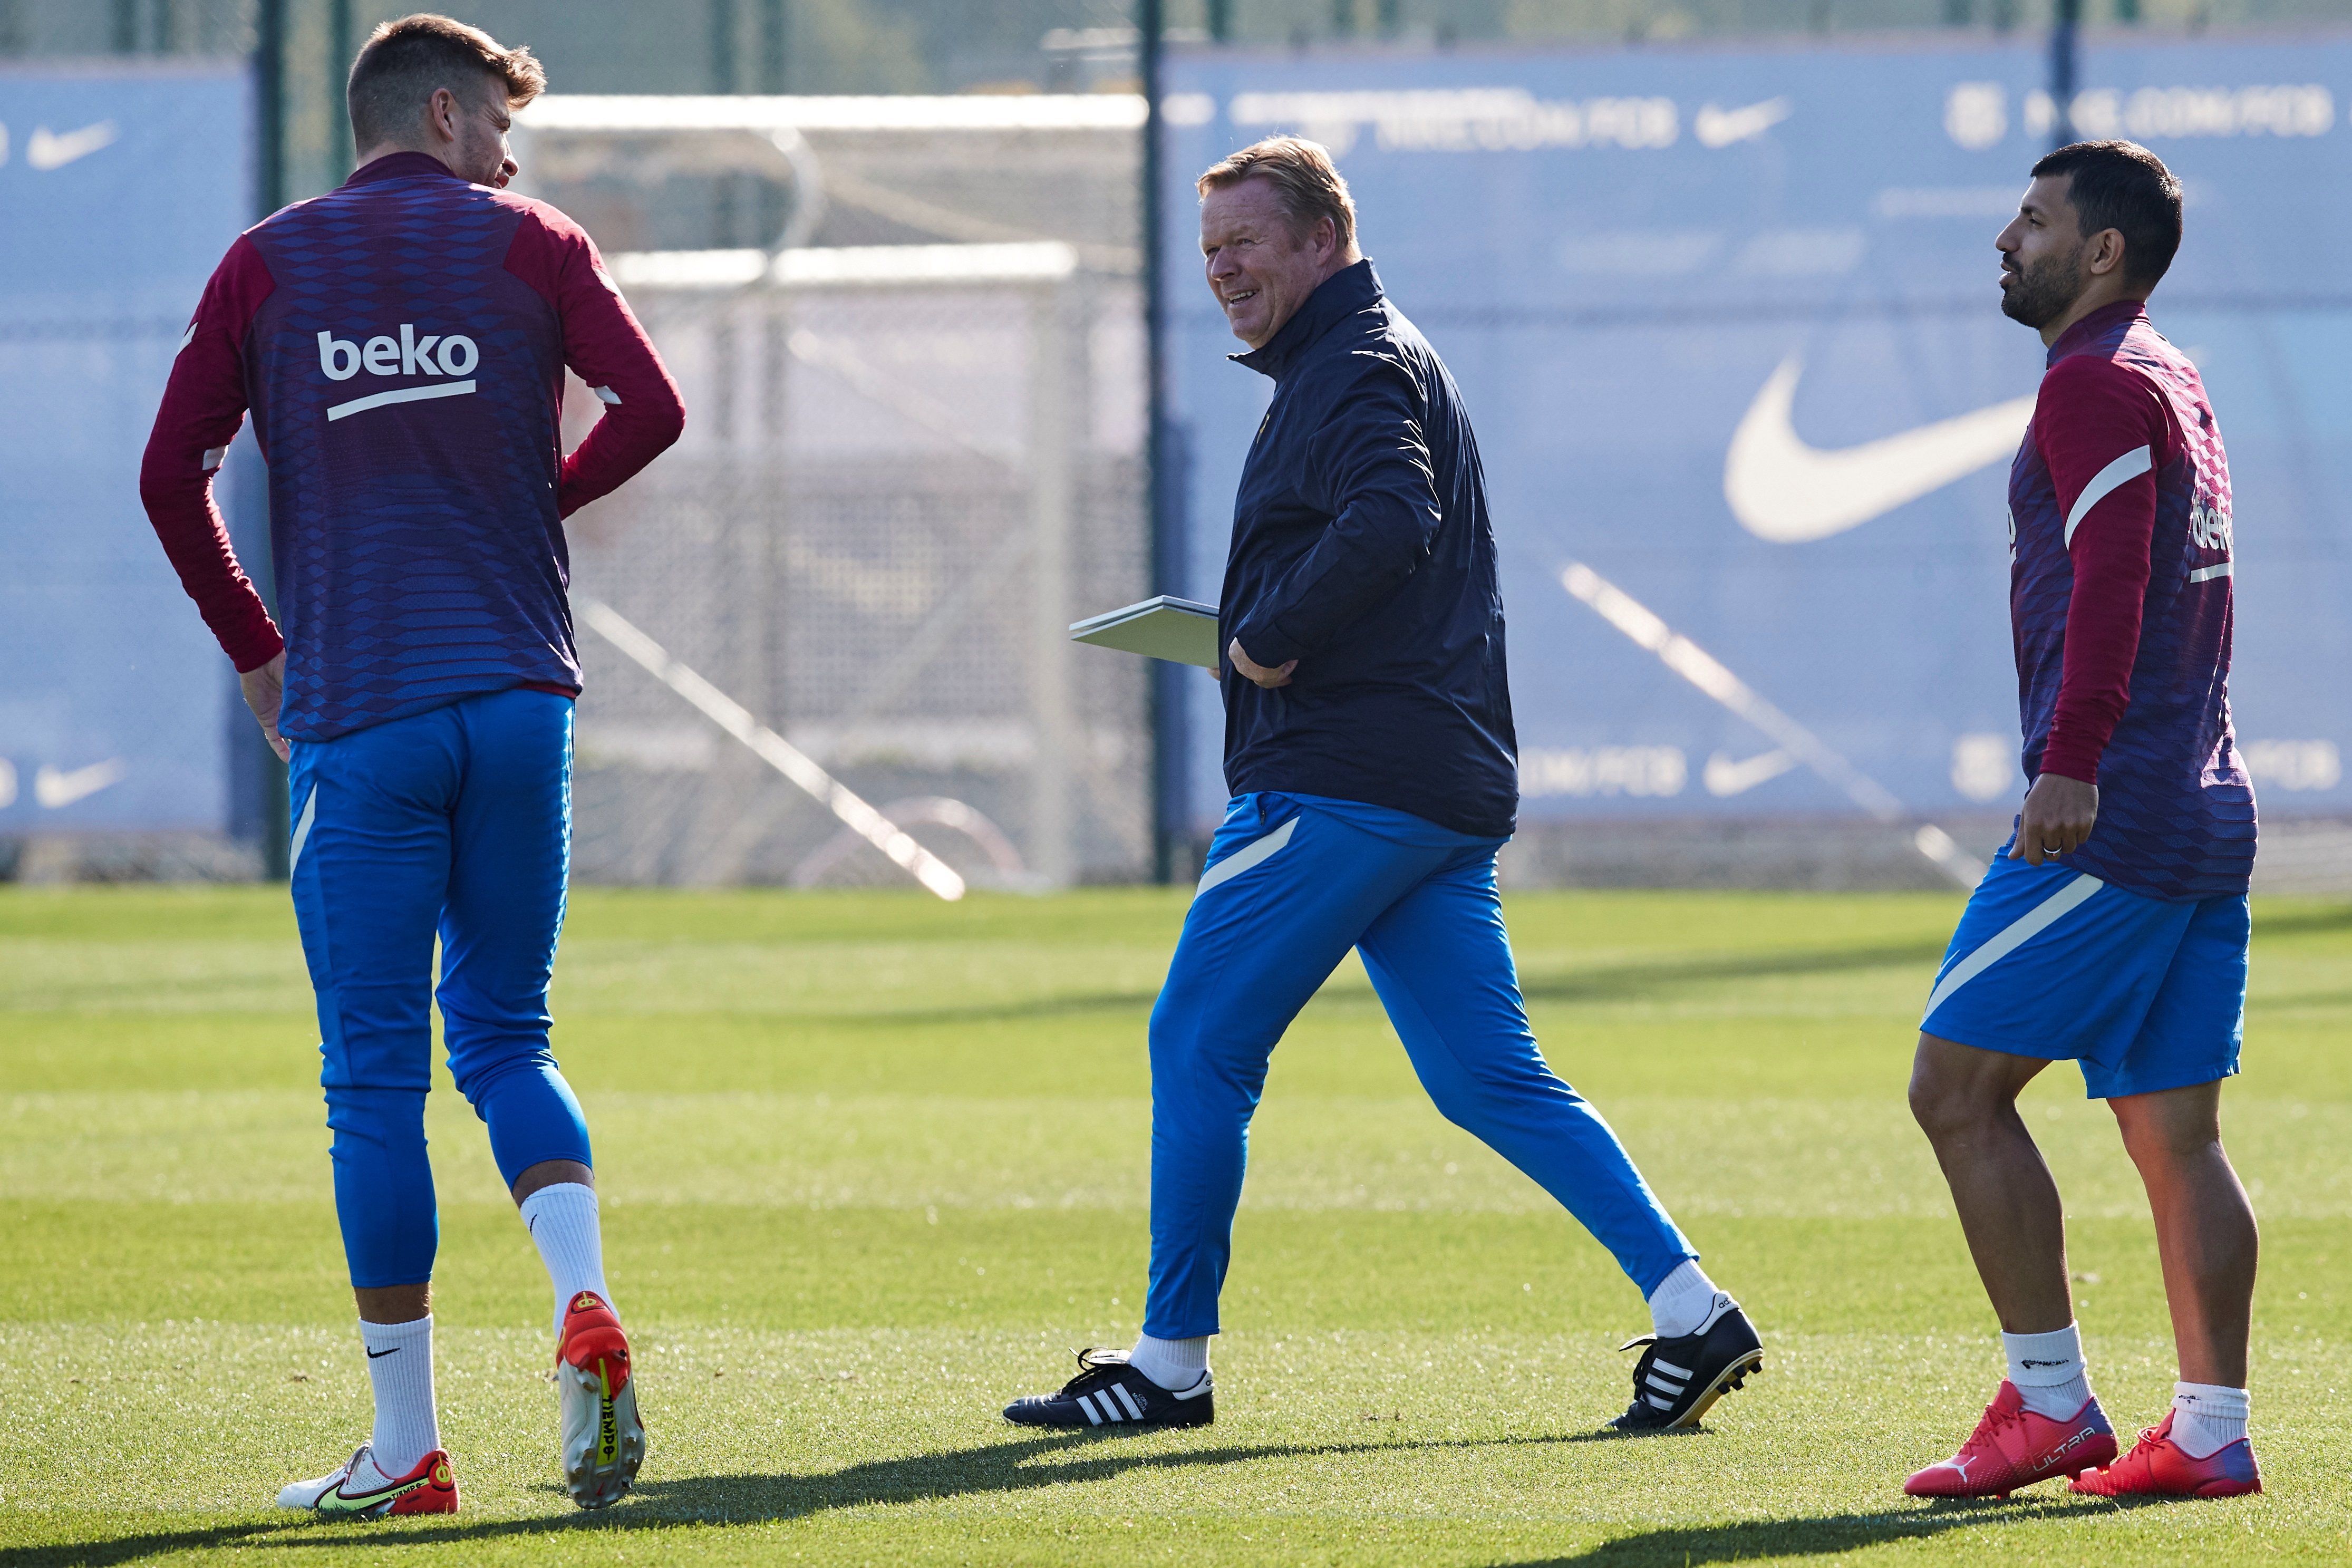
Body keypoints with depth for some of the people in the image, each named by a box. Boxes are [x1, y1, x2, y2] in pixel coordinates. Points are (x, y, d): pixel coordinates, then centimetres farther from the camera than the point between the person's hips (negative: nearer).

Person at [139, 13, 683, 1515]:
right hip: (518, 694, 1)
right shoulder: (527, 243, 6)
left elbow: (173, 473, 0)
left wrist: (254, 649, 11)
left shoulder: (268, 264, 7)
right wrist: (543, 500, 11)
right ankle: (586, 1308, -13)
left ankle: (406, 1449, 2)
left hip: (356, 715, -1)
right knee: (508, 1039, 14)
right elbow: (651, 405, -7)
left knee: (376, 1078, 2)